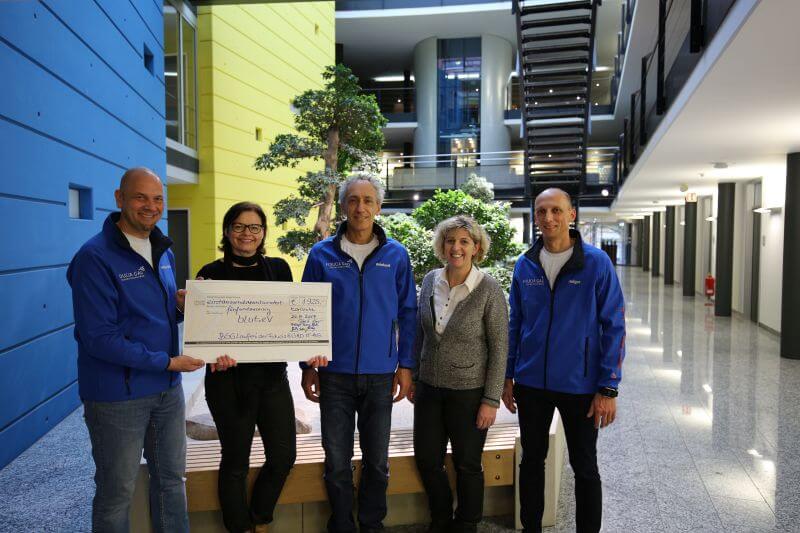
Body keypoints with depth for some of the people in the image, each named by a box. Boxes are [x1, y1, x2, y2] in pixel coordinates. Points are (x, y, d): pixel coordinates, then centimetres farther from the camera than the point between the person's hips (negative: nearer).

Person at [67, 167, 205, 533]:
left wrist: (181, 305, -5)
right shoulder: (95, 257, -17)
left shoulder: (163, 252, 6)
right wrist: (166, 362, -20)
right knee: (117, 492, 11)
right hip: (117, 395, -7)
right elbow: (99, 338, -21)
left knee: (171, 478, 19)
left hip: (167, 389, 7)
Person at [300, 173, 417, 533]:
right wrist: (308, 366, 0)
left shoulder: (395, 254, 0)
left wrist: (405, 365, 0)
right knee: (337, 460, 10)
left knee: (377, 460, 13)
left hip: (380, 374, 1)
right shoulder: (322, 254, 0)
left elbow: (407, 312, 4)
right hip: (335, 373, 0)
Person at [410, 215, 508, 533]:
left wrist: (491, 400, -12)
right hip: (429, 387, 5)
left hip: (469, 391, -4)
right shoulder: (431, 281, 0)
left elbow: (499, 349, -11)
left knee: (467, 464, 11)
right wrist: (413, 379, 11)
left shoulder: (489, 289, -14)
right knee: (426, 459, 14)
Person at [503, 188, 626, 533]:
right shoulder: (525, 265, 1)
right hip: (530, 384, 3)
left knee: (584, 467, 12)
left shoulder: (596, 263, -9)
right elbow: (515, 324, 8)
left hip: (579, 385, -3)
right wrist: (508, 377, 7)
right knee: (532, 460, 16)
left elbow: (614, 326, -9)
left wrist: (608, 388, -12)